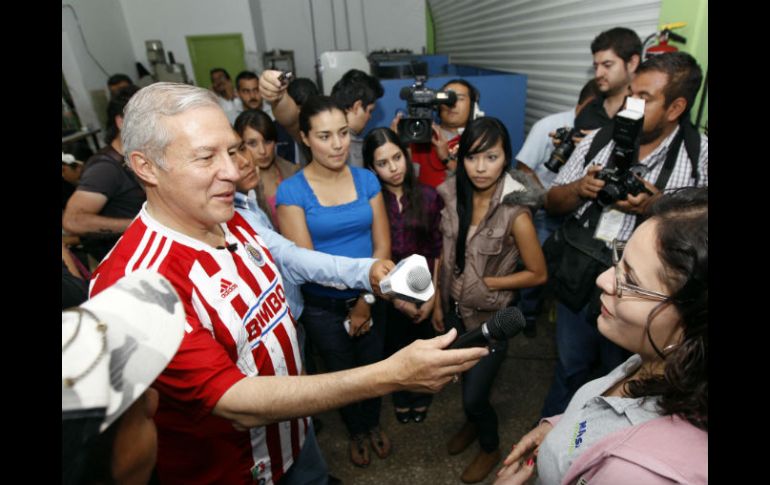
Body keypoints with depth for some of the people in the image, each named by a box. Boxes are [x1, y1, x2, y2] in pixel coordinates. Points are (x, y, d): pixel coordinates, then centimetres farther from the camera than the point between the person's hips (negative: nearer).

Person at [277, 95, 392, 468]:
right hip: (323, 307, -2)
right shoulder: (291, 191, -16)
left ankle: (373, 423, 53)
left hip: (369, 298, 3)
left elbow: (382, 245, -7)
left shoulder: (366, 180, -7)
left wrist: (366, 300, -12)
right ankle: (356, 431, 50)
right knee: (342, 374, 21)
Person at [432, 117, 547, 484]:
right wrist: (438, 302, 4)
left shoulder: (514, 212, -25)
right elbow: (446, 254, 1)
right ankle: (473, 423, 56)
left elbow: (537, 274, -15)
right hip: (456, 308, 5)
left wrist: (486, 283, -16)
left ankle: (490, 448, 40)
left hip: (491, 317, -4)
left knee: (474, 394, 7)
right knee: (466, 380, 24)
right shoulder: (453, 195, -10)